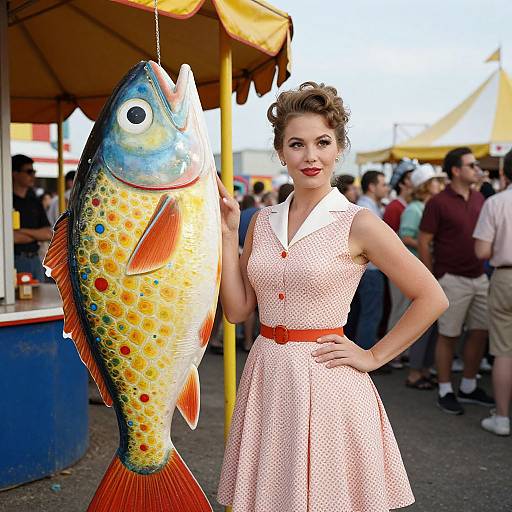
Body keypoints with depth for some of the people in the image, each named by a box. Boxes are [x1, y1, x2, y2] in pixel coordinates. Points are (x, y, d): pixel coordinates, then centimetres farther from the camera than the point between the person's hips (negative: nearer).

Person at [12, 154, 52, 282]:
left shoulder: (35, 202, 15)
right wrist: (36, 235, -4)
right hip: (15, 260, -6)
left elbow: (48, 234, 8)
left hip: (35, 259, 6)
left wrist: (24, 231, -5)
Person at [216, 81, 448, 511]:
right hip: (267, 378, 5)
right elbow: (237, 309, 3)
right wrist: (227, 233, -2)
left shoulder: (357, 224, -9)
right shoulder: (262, 222, 5)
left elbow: (432, 298, -7)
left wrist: (374, 357, -7)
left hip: (326, 380, -4)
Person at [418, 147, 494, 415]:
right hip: (453, 279, -7)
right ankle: (445, 392, 13)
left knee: (480, 332, 11)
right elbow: (423, 242, -9)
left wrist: (485, 269, 12)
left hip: (479, 278, 7)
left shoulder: (479, 198, 9)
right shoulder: (438, 202, -10)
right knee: (448, 336, 2)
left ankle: (468, 387, 25)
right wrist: (433, 278, -7)